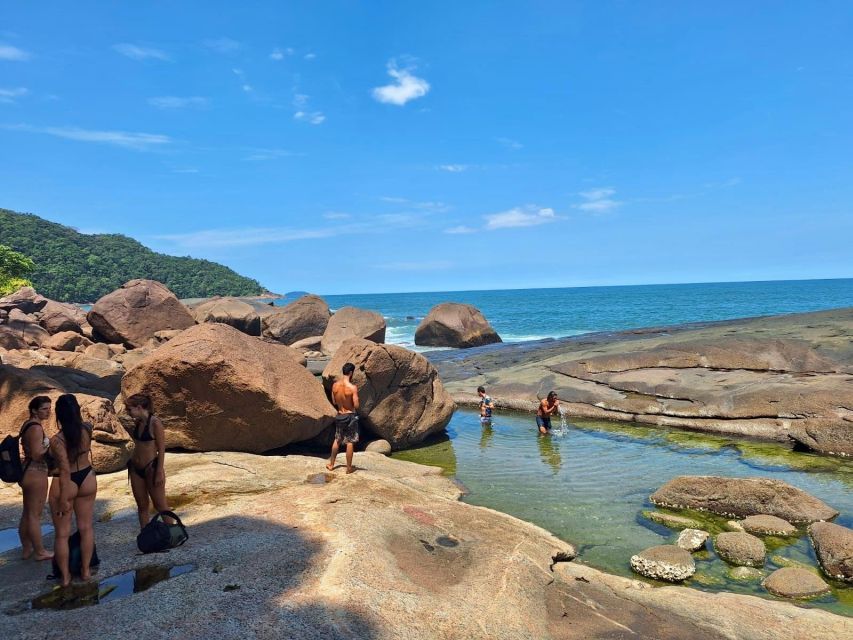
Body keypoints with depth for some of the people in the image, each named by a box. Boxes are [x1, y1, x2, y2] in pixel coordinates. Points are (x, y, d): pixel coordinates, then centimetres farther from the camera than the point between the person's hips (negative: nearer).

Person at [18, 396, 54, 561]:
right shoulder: (36, 428, -21)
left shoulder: (27, 424, 9)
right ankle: (40, 552, 13)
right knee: (35, 515, 2)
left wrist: (48, 443, 12)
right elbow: (37, 454, -24)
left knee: (27, 513, 18)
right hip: (36, 474, -10)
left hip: (27, 472, 10)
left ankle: (26, 549, 29)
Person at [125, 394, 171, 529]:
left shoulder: (155, 423, -16)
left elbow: (161, 449, -15)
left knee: (160, 505, 2)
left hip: (151, 468, -7)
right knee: (142, 506, 13)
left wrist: (160, 472, -15)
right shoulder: (137, 422, 4)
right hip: (136, 469, 7)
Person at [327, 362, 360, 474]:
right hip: (350, 416, -5)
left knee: (337, 440, 22)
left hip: (339, 415, 5)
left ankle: (331, 464, 31)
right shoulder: (353, 388, -21)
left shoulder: (335, 385, -4)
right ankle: (349, 468, 16)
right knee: (350, 442, 7)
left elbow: (334, 402, 6)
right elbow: (356, 406, -18)